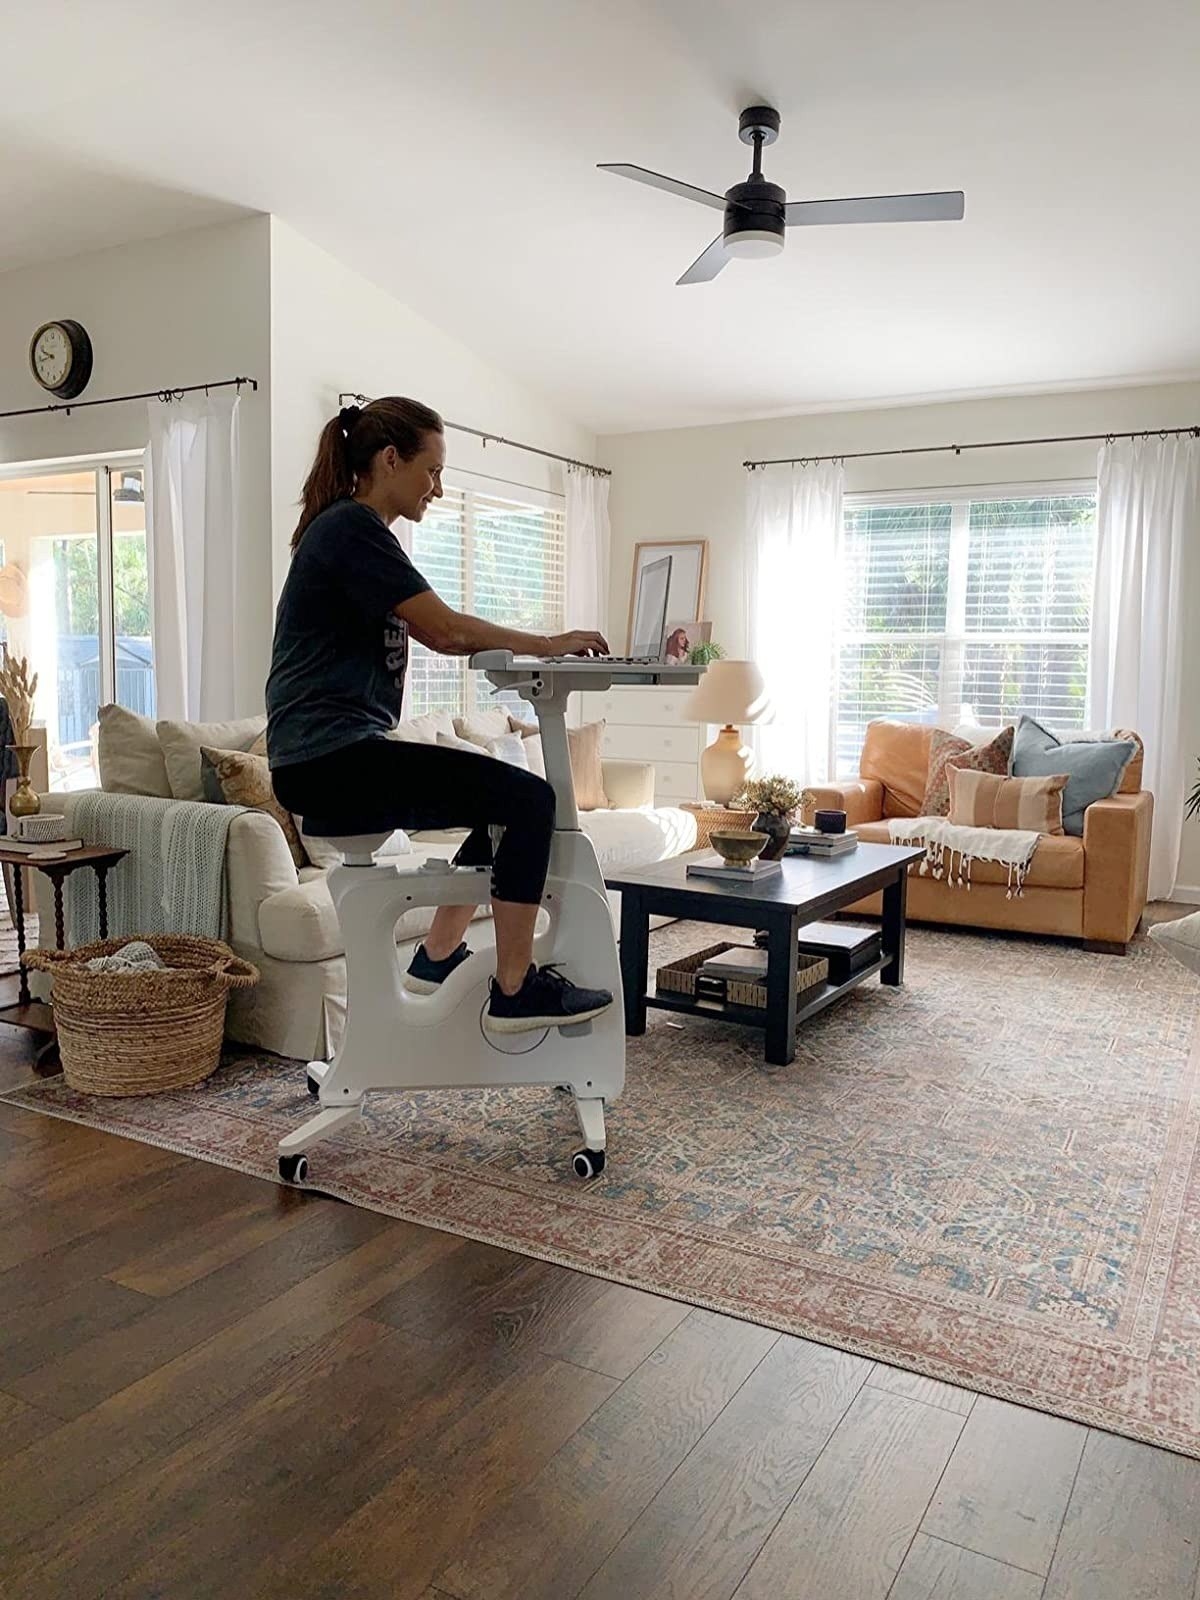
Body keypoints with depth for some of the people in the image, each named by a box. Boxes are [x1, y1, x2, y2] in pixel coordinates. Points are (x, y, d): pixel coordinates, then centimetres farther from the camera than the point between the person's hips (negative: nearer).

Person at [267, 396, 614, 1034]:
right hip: (328, 761, -11)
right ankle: (514, 991, -7)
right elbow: (445, 630, -15)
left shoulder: (349, 528, 22)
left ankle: (437, 957, 21)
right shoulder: (353, 526, -10)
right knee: (529, 797, -15)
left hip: (332, 759, 11)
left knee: (507, 796, 17)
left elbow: (436, 635, 18)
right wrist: (546, 644, -5)